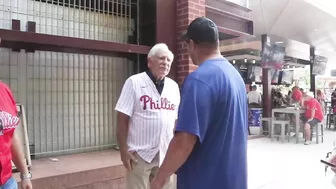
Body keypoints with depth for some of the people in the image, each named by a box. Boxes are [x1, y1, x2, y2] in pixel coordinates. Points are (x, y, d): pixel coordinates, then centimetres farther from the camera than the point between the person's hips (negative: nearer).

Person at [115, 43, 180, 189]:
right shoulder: (134, 82, -8)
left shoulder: (173, 86, 5)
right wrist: (123, 150, -12)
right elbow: (122, 119, -9)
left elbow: (176, 120, 10)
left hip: (165, 153, 4)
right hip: (140, 153, -4)